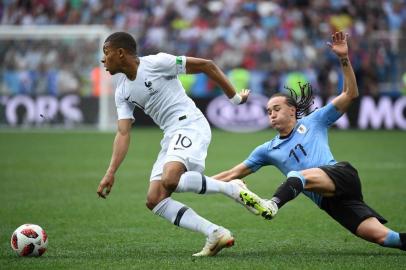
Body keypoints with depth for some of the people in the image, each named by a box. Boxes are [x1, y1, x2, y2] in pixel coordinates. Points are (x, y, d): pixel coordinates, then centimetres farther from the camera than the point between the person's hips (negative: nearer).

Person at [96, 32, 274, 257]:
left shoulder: (156, 63, -7)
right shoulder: (122, 92, 14)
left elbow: (207, 65, -3)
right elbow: (123, 133, 8)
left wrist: (234, 97, 0)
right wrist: (110, 173, -4)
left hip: (190, 125, -8)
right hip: (171, 137, 8)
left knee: (170, 180, -33)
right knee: (154, 200, -4)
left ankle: (233, 189, -17)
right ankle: (215, 234, -6)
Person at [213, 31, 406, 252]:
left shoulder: (313, 122, 16)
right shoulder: (269, 150, 25)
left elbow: (350, 94, 12)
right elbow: (234, 173, 24)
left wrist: (344, 59, 1)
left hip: (341, 174, -4)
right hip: (329, 202, 4)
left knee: (299, 176, -36)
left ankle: (272, 205, -61)